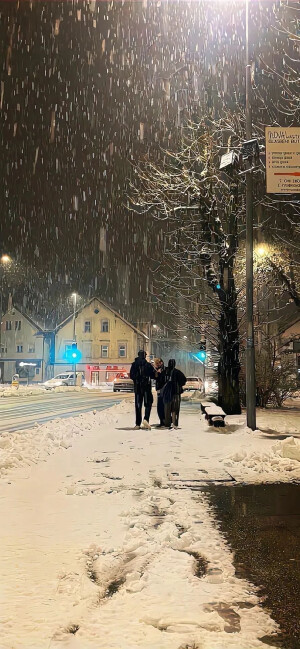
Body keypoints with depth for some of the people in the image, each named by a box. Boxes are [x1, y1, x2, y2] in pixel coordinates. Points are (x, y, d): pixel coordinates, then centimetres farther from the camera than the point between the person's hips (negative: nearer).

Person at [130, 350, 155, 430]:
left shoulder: (134, 365, 0)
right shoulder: (148, 365, -7)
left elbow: (131, 376, 3)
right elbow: (153, 376, -5)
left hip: (137, 387, 2)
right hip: (146, 387, -2)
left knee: (138, 405, 7)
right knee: (148, 404, 7)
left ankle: (138, 424, 6)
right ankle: (146, 419, -15)